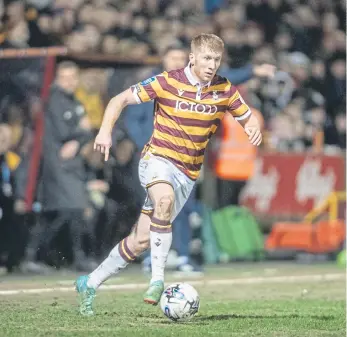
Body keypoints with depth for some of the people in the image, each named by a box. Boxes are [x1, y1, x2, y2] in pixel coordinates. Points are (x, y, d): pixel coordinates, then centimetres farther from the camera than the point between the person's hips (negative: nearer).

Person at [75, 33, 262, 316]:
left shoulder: (225, 91, 0)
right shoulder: (167, 83, -10)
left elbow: (248, 118, 12)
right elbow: (120, 100, -5)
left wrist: (254, 128, -13)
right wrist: (106, 131, -21)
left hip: (187, 173, 4)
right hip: (158, 158, -4)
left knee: (141, 241, 3)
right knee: (165, 200, -39)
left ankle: (90, 284, 22)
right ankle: (157, 279, -32)